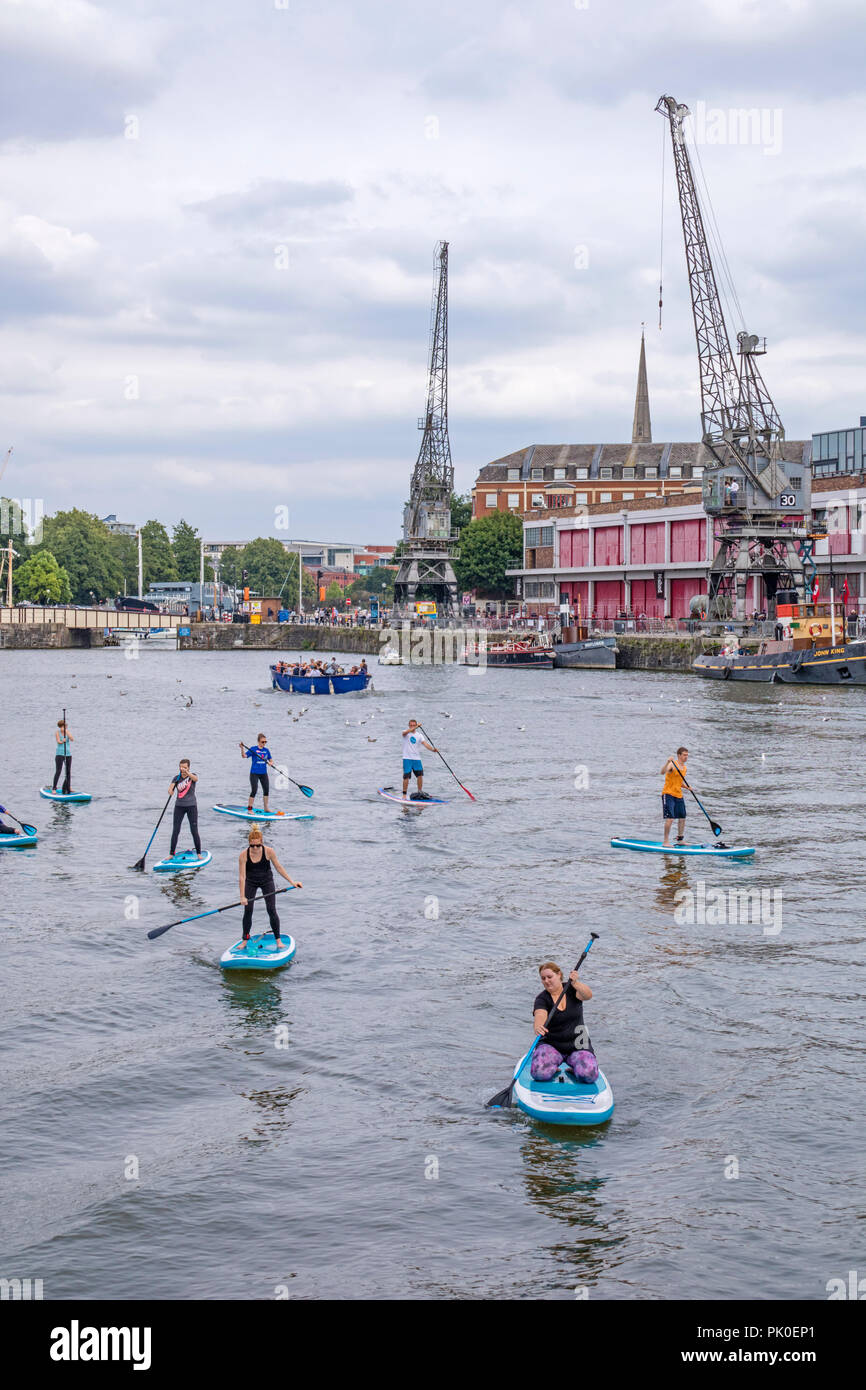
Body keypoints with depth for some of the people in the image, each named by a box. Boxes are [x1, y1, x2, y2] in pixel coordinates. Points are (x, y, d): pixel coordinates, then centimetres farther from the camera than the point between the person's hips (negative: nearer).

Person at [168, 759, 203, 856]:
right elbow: (170, 790, -9)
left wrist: (187, 773, -46)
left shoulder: (192, 775, -2)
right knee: (175, 831, -2)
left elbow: (196, 779, -28)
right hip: (179, 806, 2)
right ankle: (171, 854, 4)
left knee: (194, 832, -4)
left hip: (191, 806, -2)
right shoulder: (176, 778, 3)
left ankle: (198, 853, 7)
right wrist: (170, 791, -34)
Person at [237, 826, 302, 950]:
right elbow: (242, 876, -24)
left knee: (272, 910, -5)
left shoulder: (269, 852, -24)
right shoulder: (243, 855, -25)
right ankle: (245, 941, 15)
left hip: (267, 880, 0)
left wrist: (292, 882, -11)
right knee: (247, 911, 0)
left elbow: (279, 868, -10)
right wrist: (242, 896, -28)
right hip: (250, 882, 0)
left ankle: (278, 939, 8)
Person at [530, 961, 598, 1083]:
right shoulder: (542, 999, -6)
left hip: (577, 1045, 1)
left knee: (589, 1074, -26)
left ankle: (573, 1068, 9)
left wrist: (575, 983, -41)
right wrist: (538, 1028, -50)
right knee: (540, 1073, -29)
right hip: (551, 1045, -1)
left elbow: (588, 995, -22)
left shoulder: (572, 989, 0)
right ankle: (553, 1068, 7)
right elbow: (540, 1016, -26)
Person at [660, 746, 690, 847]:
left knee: (682, 818, 11)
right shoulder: (672, 764, -11)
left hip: (679, 795, 8)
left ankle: (680, 840, 25)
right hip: (668, 794, -8)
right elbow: (663, 772, -30)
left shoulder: (684, 767, 13)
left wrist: (687, 787, 5)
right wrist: (668, 763, -46)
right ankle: (666, 841, -7)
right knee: (670, 818, -13)